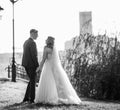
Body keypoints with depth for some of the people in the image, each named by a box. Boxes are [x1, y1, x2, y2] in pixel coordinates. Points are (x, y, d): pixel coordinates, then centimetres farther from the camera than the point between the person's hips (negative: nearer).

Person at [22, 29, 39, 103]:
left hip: (26, 64, 9)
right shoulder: (32, 43, -17)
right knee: (33, 82, 1)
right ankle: (32, 99, 5)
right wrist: (38, 66, -14)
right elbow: (34, 56, -21)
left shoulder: (26, 42, 14)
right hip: (31, 65, -9)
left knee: (32, 81, 17)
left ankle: (26, 98, 14)